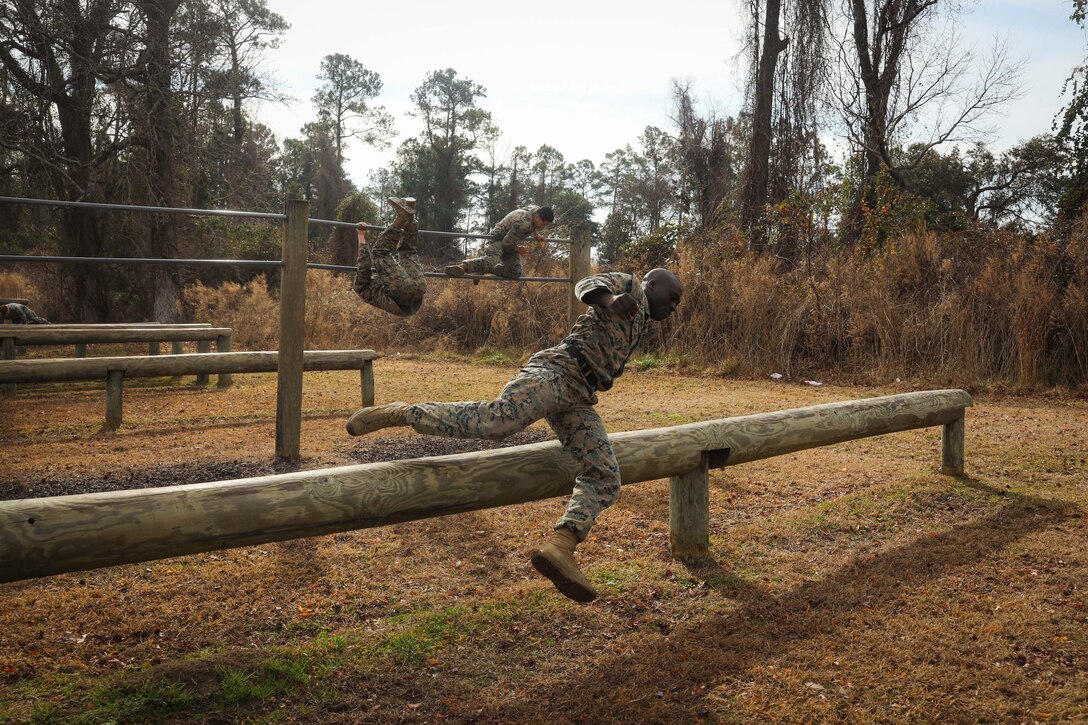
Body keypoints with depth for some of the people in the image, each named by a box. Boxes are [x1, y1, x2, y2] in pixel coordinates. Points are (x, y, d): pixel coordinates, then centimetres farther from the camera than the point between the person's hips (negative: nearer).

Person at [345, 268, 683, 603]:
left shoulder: (640, 324, 37)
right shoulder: (627, 283, 13)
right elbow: (587, 285, -10)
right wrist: (610, 298, -29)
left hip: (578, 400, 9)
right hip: (558, 370, -9)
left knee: (604, 479, -8)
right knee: (495, 420, -29)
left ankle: (559, 548, -22)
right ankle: (400, 413, -14)